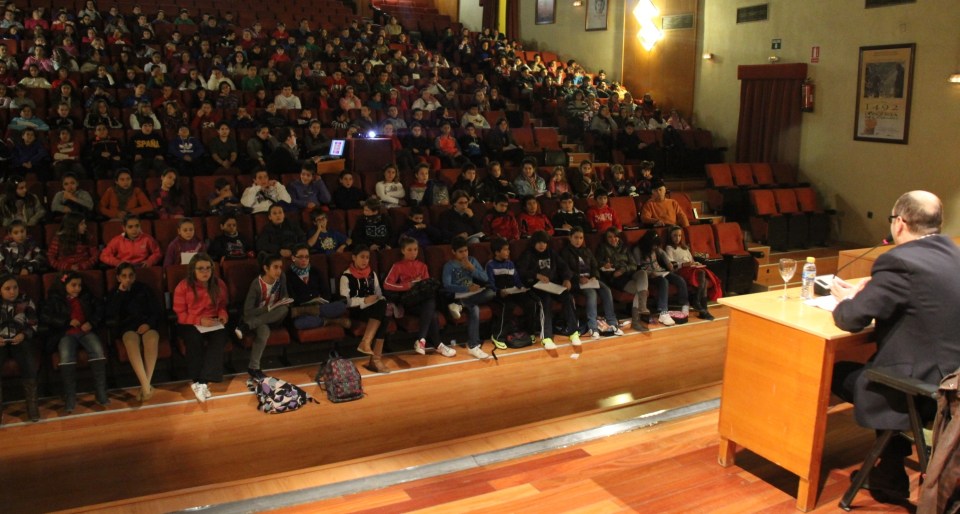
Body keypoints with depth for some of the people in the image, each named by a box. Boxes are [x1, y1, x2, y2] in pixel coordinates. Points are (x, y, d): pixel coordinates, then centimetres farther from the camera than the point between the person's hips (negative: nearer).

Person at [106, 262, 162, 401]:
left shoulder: (145, 289, 15)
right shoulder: (114, 293, 16)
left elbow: (158, 311, 8)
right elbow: (110, 315, -2)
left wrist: (149, 324, -12)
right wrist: (120, 292, -4)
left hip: (147, 325, 0)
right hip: (128, 327, 0)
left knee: (151, 340, -37)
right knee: (131, 342, -37)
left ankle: (145, 385, -37)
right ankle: (146, 386, -44)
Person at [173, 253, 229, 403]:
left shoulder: (219, 285, 3)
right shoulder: (183, 286, -8)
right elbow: (180, 314, -7)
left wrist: (223, 314, -5)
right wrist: (200, 320, -21)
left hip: (213, 323, 2)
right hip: (190, 324, -2)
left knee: (219, 339, -32)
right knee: (195, 340, -36)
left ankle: (201, 382, -37)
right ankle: (197, 380, -23)